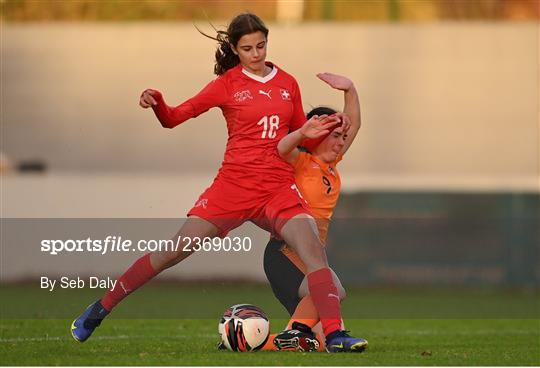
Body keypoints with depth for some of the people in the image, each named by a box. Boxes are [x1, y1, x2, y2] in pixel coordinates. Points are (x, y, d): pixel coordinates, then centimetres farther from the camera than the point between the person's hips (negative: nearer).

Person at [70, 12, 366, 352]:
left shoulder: (287, 84, 11)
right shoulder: (228, 84, 2)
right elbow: (174, 117, 1)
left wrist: (325, 126, 0)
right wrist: (155, 102, -20)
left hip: (279, 188, 2)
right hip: (234, 184, -2)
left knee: (313, 248, -22)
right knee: (173, 252, -4)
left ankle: (334, 333, -22)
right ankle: (99, 311, 7)